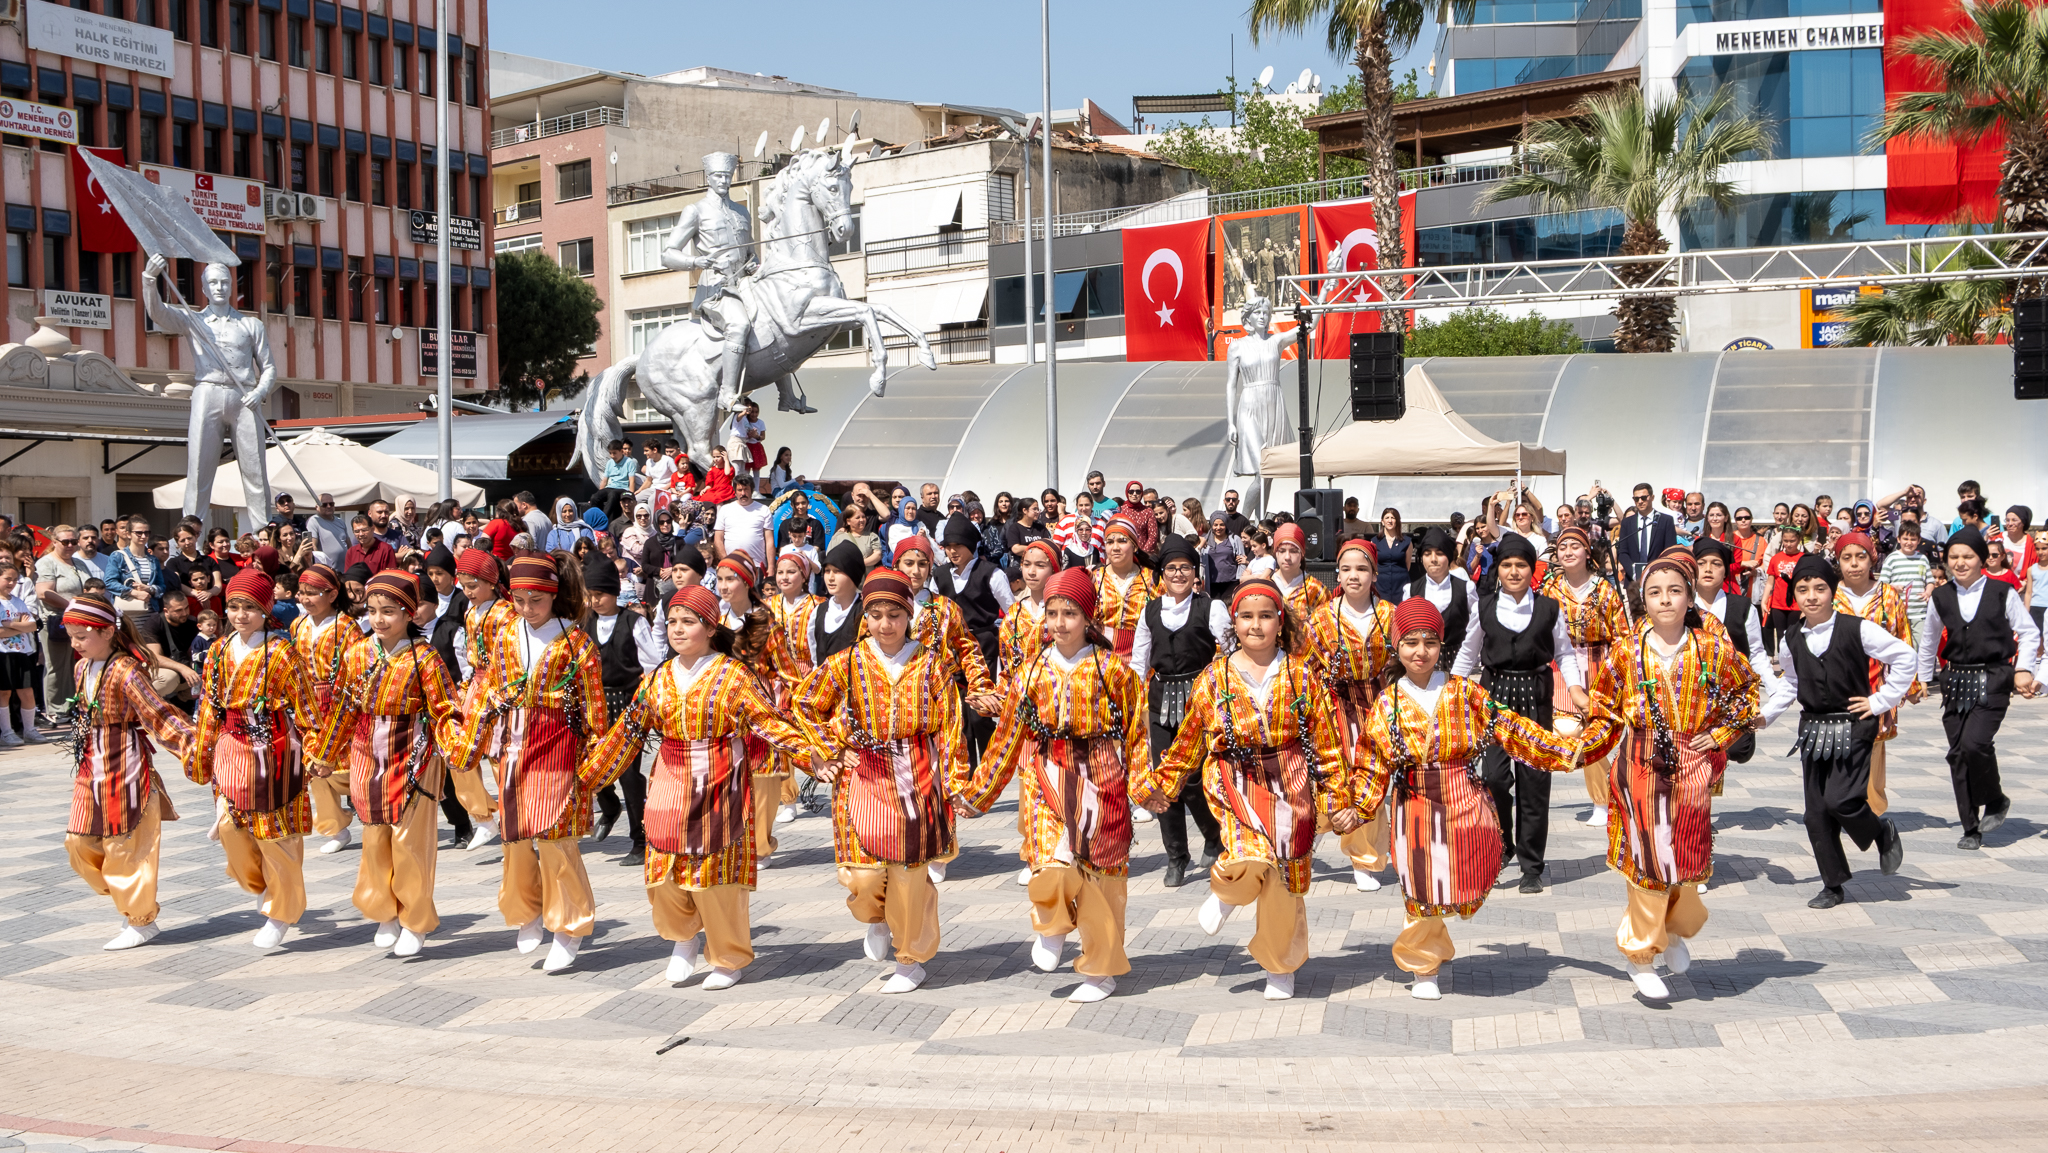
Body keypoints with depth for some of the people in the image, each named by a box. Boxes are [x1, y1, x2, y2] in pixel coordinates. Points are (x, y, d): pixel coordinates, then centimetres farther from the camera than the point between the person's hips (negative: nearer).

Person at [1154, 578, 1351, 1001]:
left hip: (1289, 788, 1)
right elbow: (1189, 740, 11)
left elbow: (1327, 743, 4)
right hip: (1235, 784, -1)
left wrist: (1340, 800, 3)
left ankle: (1281, 966, 31)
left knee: (1283, 883, 7)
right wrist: (1163, 786, 13)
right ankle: (1226, 891, 11)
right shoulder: (1214, 678, 2)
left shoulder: (1301, 675, 2)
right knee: (1250, 858, -27)